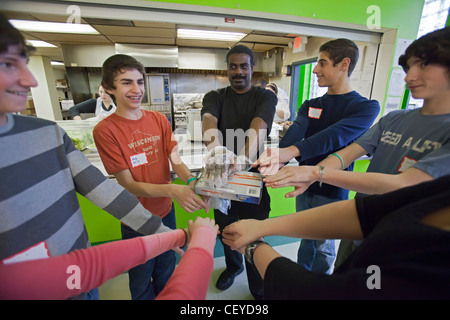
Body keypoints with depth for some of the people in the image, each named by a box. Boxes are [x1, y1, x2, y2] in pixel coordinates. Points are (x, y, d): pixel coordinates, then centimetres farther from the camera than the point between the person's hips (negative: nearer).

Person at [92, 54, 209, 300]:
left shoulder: (159, 120, -3)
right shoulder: (105, 130, -16)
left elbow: (176, 161, -8)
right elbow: (128, 184, -18)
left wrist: (192, 181, -30)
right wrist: (172, 190, -34)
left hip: (165, 211, 4)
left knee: (166, 272, 27)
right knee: (141, 281, 22)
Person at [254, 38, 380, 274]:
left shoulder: (366, 107, -11)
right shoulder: (310, 106, 5)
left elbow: (333, 137, -30)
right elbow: (295, 132, -15)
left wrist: (287, 152, -45)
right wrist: (277, 158, -36)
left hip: (332, 191, -4)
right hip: (305, 186, 4)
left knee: (323, 247, 15)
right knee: (307, 239, 21)